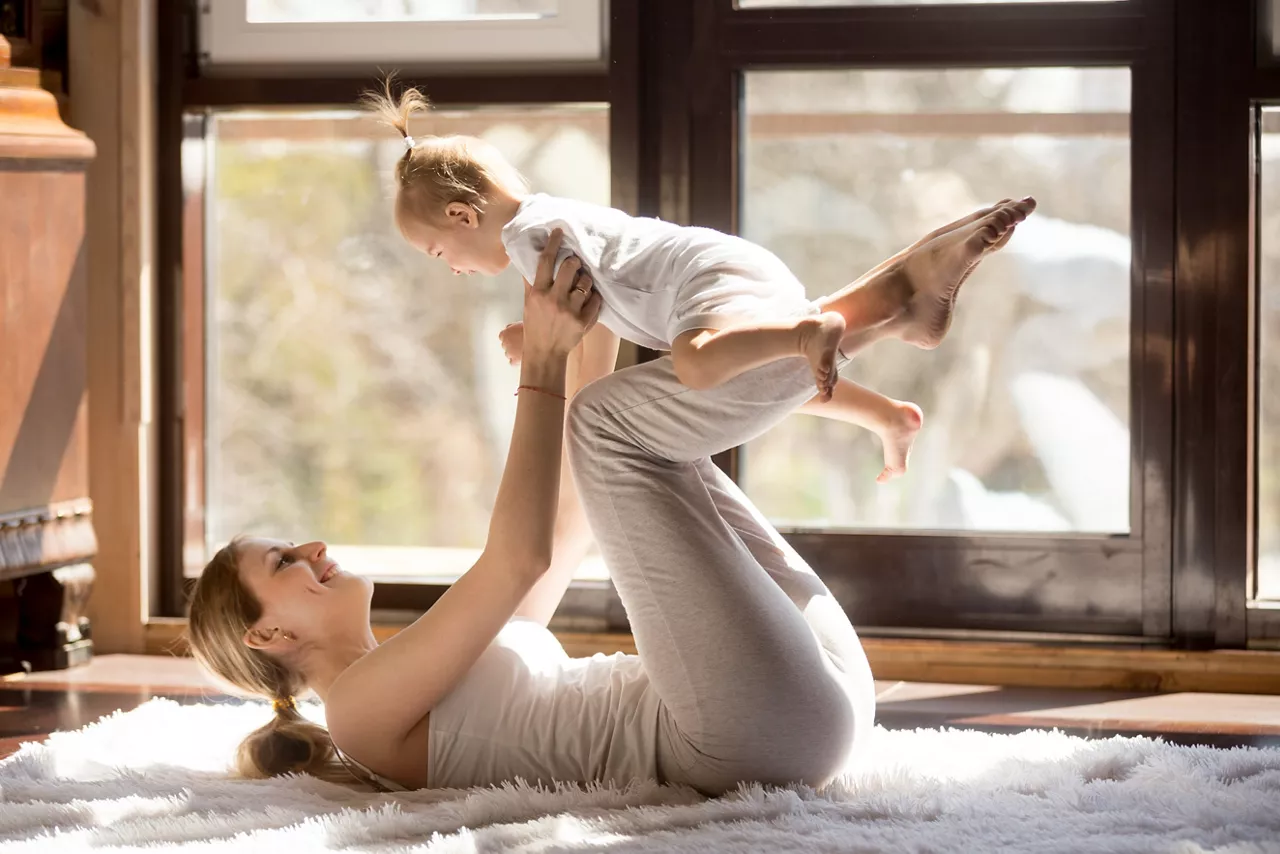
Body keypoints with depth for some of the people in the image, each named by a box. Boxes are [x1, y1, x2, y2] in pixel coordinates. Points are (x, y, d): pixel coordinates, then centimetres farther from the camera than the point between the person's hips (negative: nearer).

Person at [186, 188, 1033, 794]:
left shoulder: (426, 670, 27)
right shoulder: (362, 710, -3)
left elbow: (578, 529, 34)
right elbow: (521, 557, -14)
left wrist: (579, 345, 30)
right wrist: (544, 361, -7)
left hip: (810, 695, 10)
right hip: (763, 725, -10)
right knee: (615, 421, -14)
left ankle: (889, 307, 6)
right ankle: (882, 304, -6)